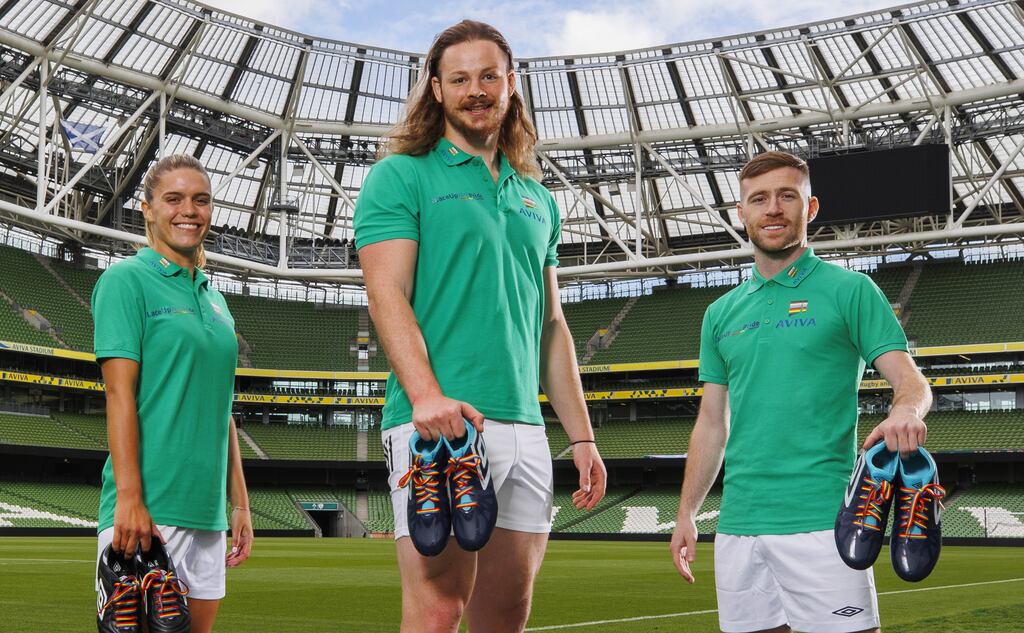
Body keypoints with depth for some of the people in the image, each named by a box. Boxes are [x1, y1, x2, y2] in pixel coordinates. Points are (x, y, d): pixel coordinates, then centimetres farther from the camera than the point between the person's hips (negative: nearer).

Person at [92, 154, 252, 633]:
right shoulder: (126, 280, -2)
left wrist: (240, 504, 15)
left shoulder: (215, 300, 17)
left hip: (206, 506, 7)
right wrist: (129, 496, -18)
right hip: (147, 507, -6)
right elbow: (119, 393, -11)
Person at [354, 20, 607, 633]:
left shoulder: (538, 198, 22)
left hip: (525, 430, 6)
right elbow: (387, 295, -8)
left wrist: (582, 435, 15)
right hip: (439, 424, -6)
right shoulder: (402, 177, 4)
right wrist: (425, 393, -24)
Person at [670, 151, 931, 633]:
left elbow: (911, 381, -5)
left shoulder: (849, 290, 2)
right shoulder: (721, 314, 15)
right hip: (738, 524, 5)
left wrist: (906, 410, -28)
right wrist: (686, 513, 14)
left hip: (821, 519, -4)